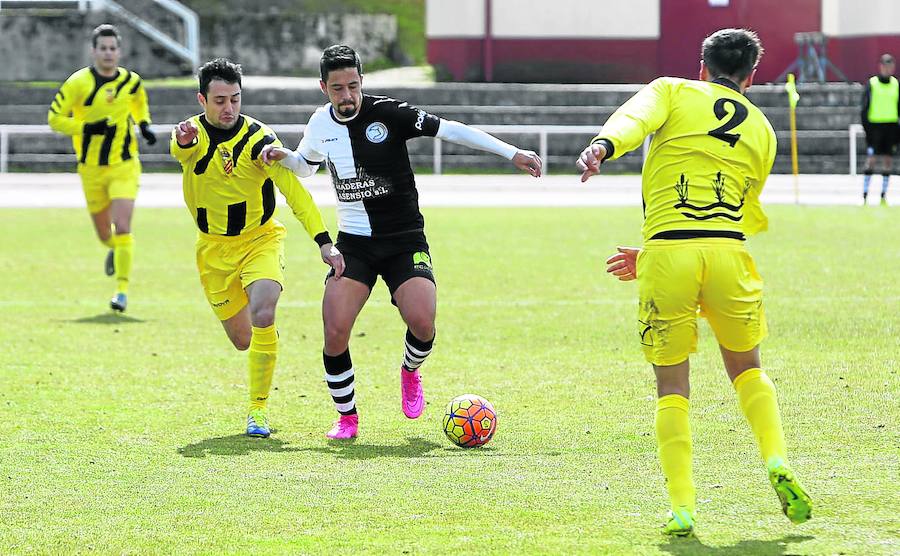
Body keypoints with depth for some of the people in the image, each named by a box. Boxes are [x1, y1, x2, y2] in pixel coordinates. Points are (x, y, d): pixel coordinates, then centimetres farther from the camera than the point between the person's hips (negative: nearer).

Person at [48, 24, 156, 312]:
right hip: (91, 168, 0)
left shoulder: (131, 81, -2)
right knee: (104, 232, 12)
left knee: (122, 227, -16)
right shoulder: (78, 83, -11)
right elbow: (54, 118, -8)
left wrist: (144, 125, 3)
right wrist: (88, 128, -21)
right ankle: (114, 249, 49)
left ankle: (122, 289, -8)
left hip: (124, 166, 0)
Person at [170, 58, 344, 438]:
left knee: (262, 317, -28)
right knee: (241, 339, 8)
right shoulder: (191, 133, -8)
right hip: (213, 249, 3)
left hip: (260, 240, -3)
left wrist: (323, 241, -35)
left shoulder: (259, 138, -17)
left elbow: (294, 190, -24)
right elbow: (181, 151, -34)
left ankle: (258, 409, -14)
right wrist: (184, 141, -60)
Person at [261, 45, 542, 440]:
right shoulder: (319, 125, 2)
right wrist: (283, 157, 1)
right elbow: (306, 166, 24)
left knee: (421, 321, -23)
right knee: (335, 333, -15)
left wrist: (512, 154, -14)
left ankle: (411, 371, 13)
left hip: (404, 241, -3)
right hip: (353, 244, 3)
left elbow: (451, 130, -10)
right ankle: (346, 417, 7)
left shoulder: (388, 113, -12)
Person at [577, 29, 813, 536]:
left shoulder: (672, 91, 13)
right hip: (730, 252, 2)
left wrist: (603, 147, -33)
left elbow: (635, 118, -11)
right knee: (747, 370, 23)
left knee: (672, 386, 9)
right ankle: (778, 462, 2)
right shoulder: (762, 131, 22)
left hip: (666, 254, -2)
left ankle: (682, 507, -1)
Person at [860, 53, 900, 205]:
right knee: (871, 160, -9)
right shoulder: (871, 84, -3)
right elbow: (865, 107, -3)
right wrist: (866, 127, -10)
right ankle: (865, 195, -6)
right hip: (875, 125, -4)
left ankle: (884, 195, 10)